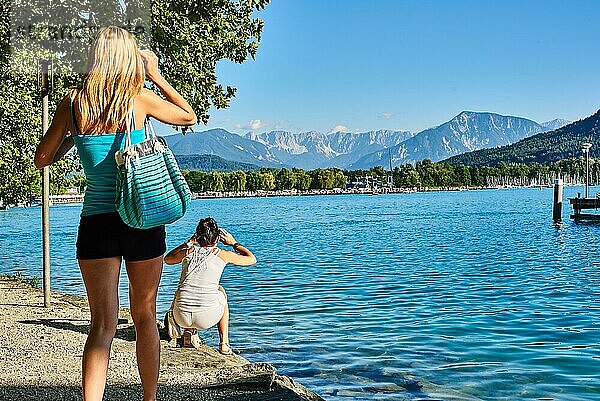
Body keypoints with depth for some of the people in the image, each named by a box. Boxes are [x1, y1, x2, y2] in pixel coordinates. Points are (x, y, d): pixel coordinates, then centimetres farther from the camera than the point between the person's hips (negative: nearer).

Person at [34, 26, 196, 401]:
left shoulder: (73, 102, 0)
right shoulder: (140, 98, -5)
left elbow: (42, 159, 10)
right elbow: (190, 116, 13)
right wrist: (156, 76, 16)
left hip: (95, 222, 1)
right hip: (143, 221, -1)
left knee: (103, 324, 3)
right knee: (145, 317, 14)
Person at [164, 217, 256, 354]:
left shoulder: (188, 251, 11)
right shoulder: (222, 255, 5)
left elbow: (167, 259, 34)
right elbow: (252, 259, 22)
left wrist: (189, 242, 37)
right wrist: (234, 243, 33)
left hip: (181, 317, 2)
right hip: (207, 318, -2)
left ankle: (188, 333, 21)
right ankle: (224, 344, 30)